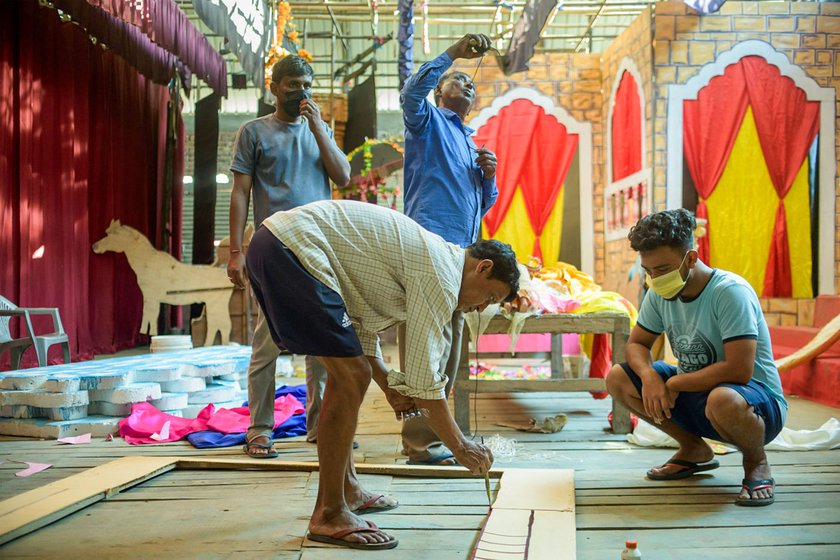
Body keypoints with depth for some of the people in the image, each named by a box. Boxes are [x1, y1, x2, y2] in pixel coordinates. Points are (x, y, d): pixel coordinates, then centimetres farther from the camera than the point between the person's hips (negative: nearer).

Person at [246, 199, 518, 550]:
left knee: (346, 373, 18)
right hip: (291, 248, -11)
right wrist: (461, 447, -2)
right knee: (352, 379, -10)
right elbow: (423, 377, -11)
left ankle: (347, 489, 28)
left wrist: (389, 387, 15)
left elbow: (360, 324, 24)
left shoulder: (421, 254, 20)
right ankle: (329, 515, -2)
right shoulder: (442, 274, -10)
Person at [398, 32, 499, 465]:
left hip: (462, 250, 9)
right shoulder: (429, 121, 9)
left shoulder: (471, 143, 30)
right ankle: (421, 439, -13)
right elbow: (411, 92, -15)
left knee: (451, 338, 9)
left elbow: (482, 206, 28)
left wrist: (489, 177, 9)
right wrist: (452, 54, -18)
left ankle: (432, 431, 17)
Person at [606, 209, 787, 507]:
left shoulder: (731, 292, -24)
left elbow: (738, 370, -30)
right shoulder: (659, 294, -3)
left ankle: (756, 462, -5)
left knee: (722, 400, -42)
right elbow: (637, 344, 7)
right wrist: (649, 376, -16)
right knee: (618, 378, -6)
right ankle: (694, 450, 11)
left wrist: (675, 383, -19)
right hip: (693, 393, 7)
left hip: (758, 397, -7)